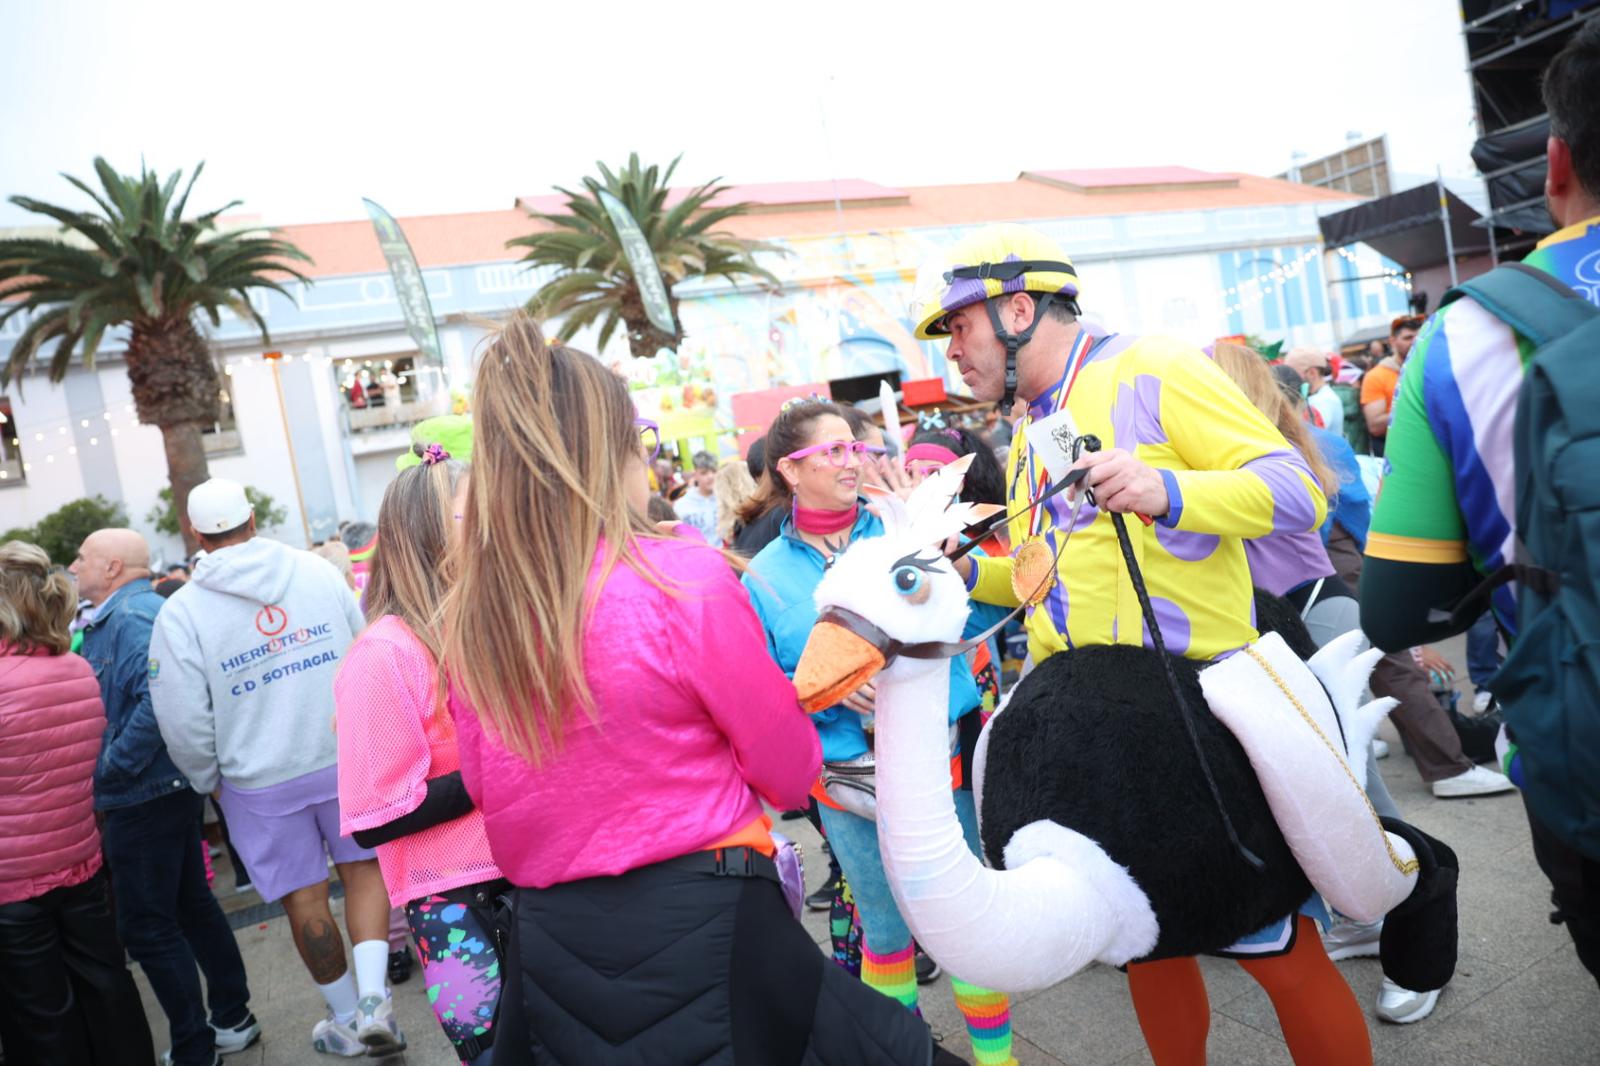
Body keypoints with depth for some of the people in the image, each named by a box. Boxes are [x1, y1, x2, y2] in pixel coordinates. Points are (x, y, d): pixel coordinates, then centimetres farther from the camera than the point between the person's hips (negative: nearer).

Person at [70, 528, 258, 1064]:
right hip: (172, 791, 10)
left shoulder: (134, 616, -18)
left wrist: (108, 769, -22)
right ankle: (232, 1020, 30)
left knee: (147, 925, 0)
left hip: (145, 798, -10)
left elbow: (159, 701, -30)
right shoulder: (107, 620, 15)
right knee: (192, 904, 17)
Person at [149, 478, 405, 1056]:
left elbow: (184, 722, -9)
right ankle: (373, 998, 5)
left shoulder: (181, 612, -9)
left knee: (304, 899, 12)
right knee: (363, 867, 17)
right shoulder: (317, 570, -4)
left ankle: (347, 1019, 28)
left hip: (261, 782, -1)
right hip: (346, 759, 1)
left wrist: (209, 782, 9)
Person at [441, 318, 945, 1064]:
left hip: (548, 937, 6)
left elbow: (485, 788, 11)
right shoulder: (685, 581, -18)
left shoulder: (465, 621, -3)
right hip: (700, 920, -5)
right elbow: (792, 773, -8)